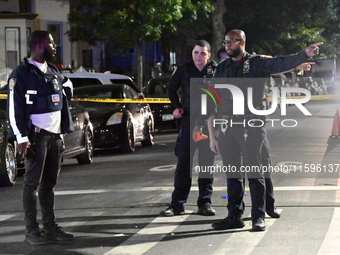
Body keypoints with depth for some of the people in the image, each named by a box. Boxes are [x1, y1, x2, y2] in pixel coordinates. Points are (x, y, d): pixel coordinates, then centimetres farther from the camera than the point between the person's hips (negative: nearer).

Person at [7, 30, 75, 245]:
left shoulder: (53, 72, 15)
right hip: (36, 136, -7)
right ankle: (32, 231, 2)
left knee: (50, 183, 11)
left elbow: (67, 95, 28)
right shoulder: (22, 74, -8)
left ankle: (50, 227, 17)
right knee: (32, 184, -2)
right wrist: (22, 138, -18)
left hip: (55, 135, 7)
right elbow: (14, 108, -12)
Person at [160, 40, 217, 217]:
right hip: (188, 123, 1)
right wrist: (176, 107, 8)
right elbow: (171, 89, 19)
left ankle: (205, 203, 13)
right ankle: (177, 204, 3)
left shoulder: (216, 71, -2)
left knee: (207, 164, 5)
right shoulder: (184, 70, 3)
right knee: (183, 164, 0)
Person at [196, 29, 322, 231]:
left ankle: (259, 217, 2)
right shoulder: (222, 68, 15)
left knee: (255, 172, -2)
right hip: (227, 127, 5)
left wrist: (305, 54, -30)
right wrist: (200, 123, 17)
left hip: (252, 126, -5)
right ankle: (234, 216, 16)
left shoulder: (258, 63, 0)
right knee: (232, 174, 9)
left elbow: (282, 64, -13)